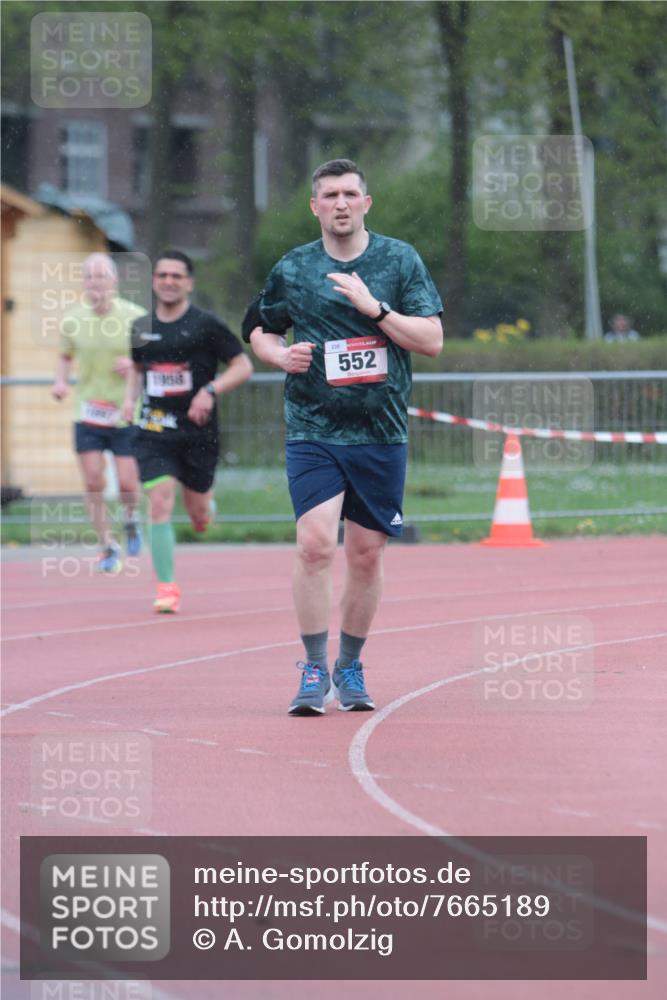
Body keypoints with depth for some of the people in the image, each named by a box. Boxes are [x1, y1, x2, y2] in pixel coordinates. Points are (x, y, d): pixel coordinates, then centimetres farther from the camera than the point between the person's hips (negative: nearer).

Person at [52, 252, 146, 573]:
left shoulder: (134, 316, -8)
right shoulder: (73, 321, -1)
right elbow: (65, 356, 15)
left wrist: (135, 363, -18)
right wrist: (61, 381, -4)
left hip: (126, 412, -2)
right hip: (88, 411, 2)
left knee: (126, 483, -5)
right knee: (93, 482, -6)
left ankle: (130, 519, 30)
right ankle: (107, 546, 10)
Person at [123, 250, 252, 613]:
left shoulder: (206, 325, -5)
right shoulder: (142, 328, 7)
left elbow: (243, 366, -3)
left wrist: (210, 391, -17)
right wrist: (131, 398, 5)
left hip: (198, 430, -2)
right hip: (155, 430, 2)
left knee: (199, 519, 6)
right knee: (159, 502, -14)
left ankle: (207, 502, 46)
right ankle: (166, 587, -8)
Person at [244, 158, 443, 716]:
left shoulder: (399, 261, 2)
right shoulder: (292, 270, 5)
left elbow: (432, 340, -3)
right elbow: (259, 329, 19)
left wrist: (374, 307, -15)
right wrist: (280, 354, -3)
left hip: (381, 433, 1)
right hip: (313, 431, -1)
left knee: (366, 554, 6)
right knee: (315, 545, -15)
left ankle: (350, 668, 22)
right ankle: (314, 670, -6)